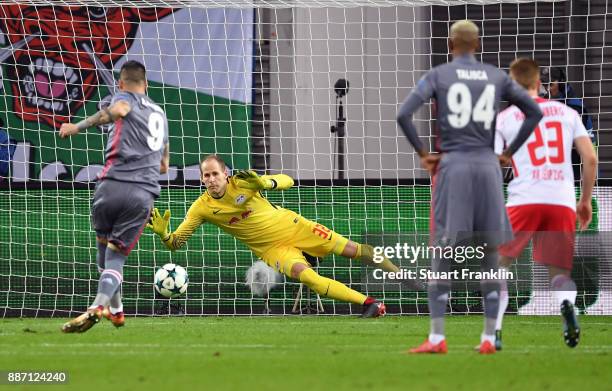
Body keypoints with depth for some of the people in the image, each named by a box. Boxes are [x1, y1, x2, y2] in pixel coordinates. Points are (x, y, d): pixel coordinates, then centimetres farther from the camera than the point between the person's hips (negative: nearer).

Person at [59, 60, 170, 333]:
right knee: (116, 258, 0)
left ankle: (115, 309, 23)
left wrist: (78, 126, -17)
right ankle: (99, 306, -24)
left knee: (104, 246, 19)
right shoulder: (160, 115, 27)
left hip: (113, 185, -3)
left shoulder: (125, 97, 9)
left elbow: (118, 110, -19)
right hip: (145, 194, 3)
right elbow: (164, 166, 36)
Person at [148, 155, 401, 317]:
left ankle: (396, 271, 18)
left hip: (291, 226, 0)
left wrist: (264, 183, -32)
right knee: (303, 274, -27)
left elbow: (287, 181, -12)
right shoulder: (202, 208, -12)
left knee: (351, 250, -3)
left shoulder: (242, 182, -16)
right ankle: (368, 304, -24)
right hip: (272, 249, 0)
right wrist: (162, 233, -33)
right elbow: (176, 243, -10)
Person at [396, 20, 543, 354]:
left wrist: (422, 153, 0)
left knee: (441, 252, 0)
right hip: (488, 166, 2)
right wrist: (509, 153, 12)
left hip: (452, 166, -2)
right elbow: (534, 112, 10)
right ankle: (489, 337, 5)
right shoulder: (497, 77, 10)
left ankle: (437, 337, -8)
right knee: (490, 253, 7)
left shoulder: (437, 76, 1)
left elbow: (403, 115, -10)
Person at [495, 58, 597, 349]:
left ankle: (494, 332, 5)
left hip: (524, 201, -2)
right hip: (563, 202, 2)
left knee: (497, 265, 16)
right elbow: (590, 158, 9)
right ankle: (567, 304, -26)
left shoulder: (503, 118, 8)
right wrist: (585, 200, 19)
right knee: (559, 272, 9)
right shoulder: (566, 112, 14)